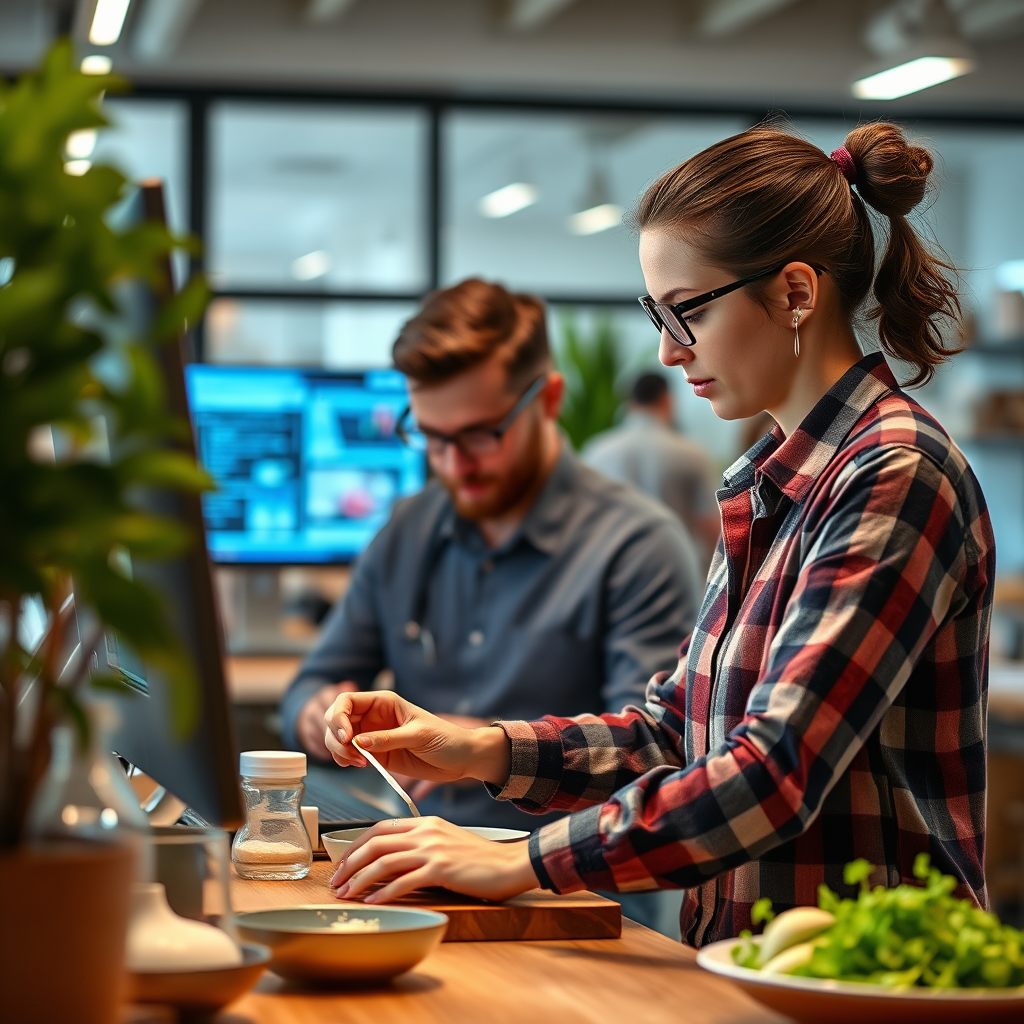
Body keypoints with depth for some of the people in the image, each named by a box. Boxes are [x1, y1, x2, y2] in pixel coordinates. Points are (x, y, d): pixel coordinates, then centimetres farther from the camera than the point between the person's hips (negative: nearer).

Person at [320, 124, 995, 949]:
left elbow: (776, 777, -19)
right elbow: (680, 728, 18)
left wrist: (525, 864, -16)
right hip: (747, 965, 8)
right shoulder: (777, 480, 15)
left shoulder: (895, 478, -12)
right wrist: (484, 751, 5)